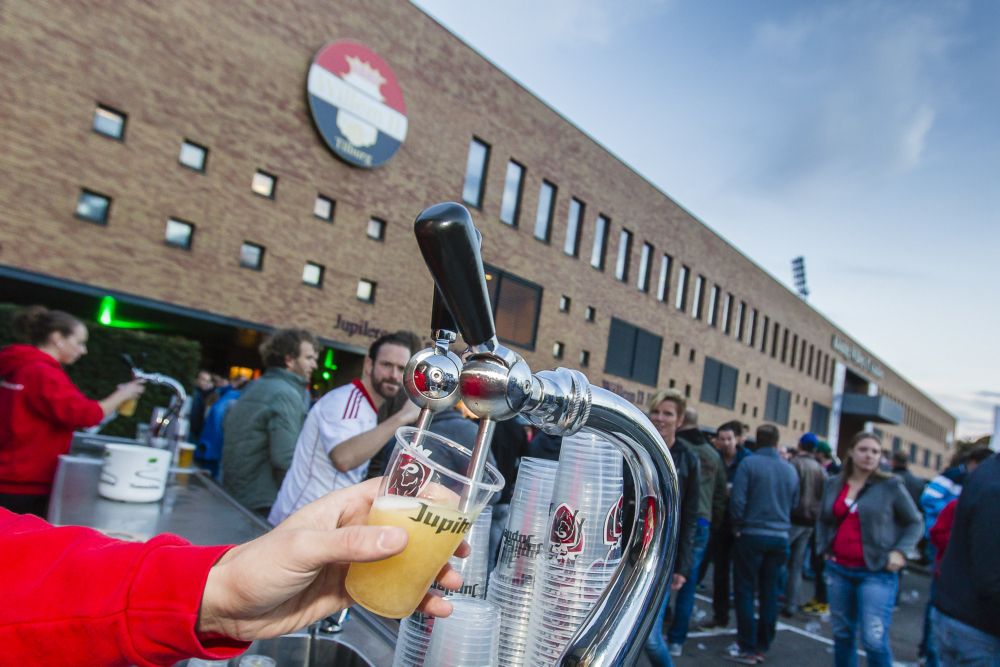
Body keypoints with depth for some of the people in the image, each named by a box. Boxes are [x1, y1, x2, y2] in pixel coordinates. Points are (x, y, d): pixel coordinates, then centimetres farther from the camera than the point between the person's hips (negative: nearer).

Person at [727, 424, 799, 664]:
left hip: (752, 535, -4)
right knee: (769, 593, 12)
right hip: (780, 538, 4)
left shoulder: (749, 463, -11)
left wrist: (738, 526, 0)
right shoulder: (790, 469, 3)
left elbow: (737, 500, -14)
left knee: (745, 592, 4)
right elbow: (794, 504, 12)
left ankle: (748, 648, 6)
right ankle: (762, 646, 20)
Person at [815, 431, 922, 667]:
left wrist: (899, 551, -9)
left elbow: (914, 523, 4)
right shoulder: (833, 484, 8)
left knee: (874, 639, -10)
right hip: (838, 569, 4)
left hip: (876, 572, -4)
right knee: (842, 633, 13)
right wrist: (823, 548, 8)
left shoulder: (890, 485, -3)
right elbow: (823, 520, 20)